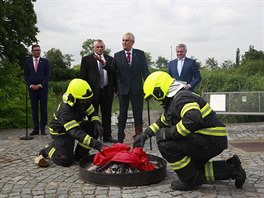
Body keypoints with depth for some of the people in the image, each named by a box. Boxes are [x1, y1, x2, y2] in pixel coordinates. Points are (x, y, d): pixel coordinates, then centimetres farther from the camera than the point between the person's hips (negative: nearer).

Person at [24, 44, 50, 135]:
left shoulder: (45, 61, 5)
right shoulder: (27, 62, 10)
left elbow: (48, 75, -1)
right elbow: (26, 75, 8)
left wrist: (40, 85, -10)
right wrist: (30, 85, -6)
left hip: (43, 88, -1)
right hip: (32, 88, 2)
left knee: (43, 108, -2)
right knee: (34, 109, 3)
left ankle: (43, 128, 3)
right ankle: (36, 128, 7)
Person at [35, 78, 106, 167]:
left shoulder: (84, 102, -16)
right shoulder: (65, 111, -37)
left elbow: (93, 114, -4)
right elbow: (76, 133, -45)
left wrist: (97, 124, -29)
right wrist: (95, 144, -55)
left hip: (76, 125, 7)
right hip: (60, 132, -7)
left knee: (94, 128, -20)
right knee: (66, 161, -16)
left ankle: (80, 155, -2)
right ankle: (47, 150, 13)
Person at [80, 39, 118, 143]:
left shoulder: (109, 59, 11)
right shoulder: (86, 59, 2)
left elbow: (114, 75, 11)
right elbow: (83, 76, -1)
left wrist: (116, 88, 3)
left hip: (107, 91, 3)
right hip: (93, 91, -3)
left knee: (107, 115, 10)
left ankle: (107, 136, 19)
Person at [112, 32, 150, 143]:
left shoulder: (140, 54, 2)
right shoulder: (117, 55, 4)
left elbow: (145, 71, -1)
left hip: (137, 89, 0)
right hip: (123, 89, 1)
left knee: (138, 113, 7)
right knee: (122, 114, 9)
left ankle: (139, 135, 19)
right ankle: (120, 137, 18)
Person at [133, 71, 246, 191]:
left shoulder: (181, 98, -19)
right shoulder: (173, 100, 15)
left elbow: (193, 119, -37)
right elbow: (162, 121, 28)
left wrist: (169, 133, -26)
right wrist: (144, 135, 26)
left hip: (211, 140, -11)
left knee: (166, 144, -19)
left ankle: (191, 181, -3)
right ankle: (230, 169, 21)